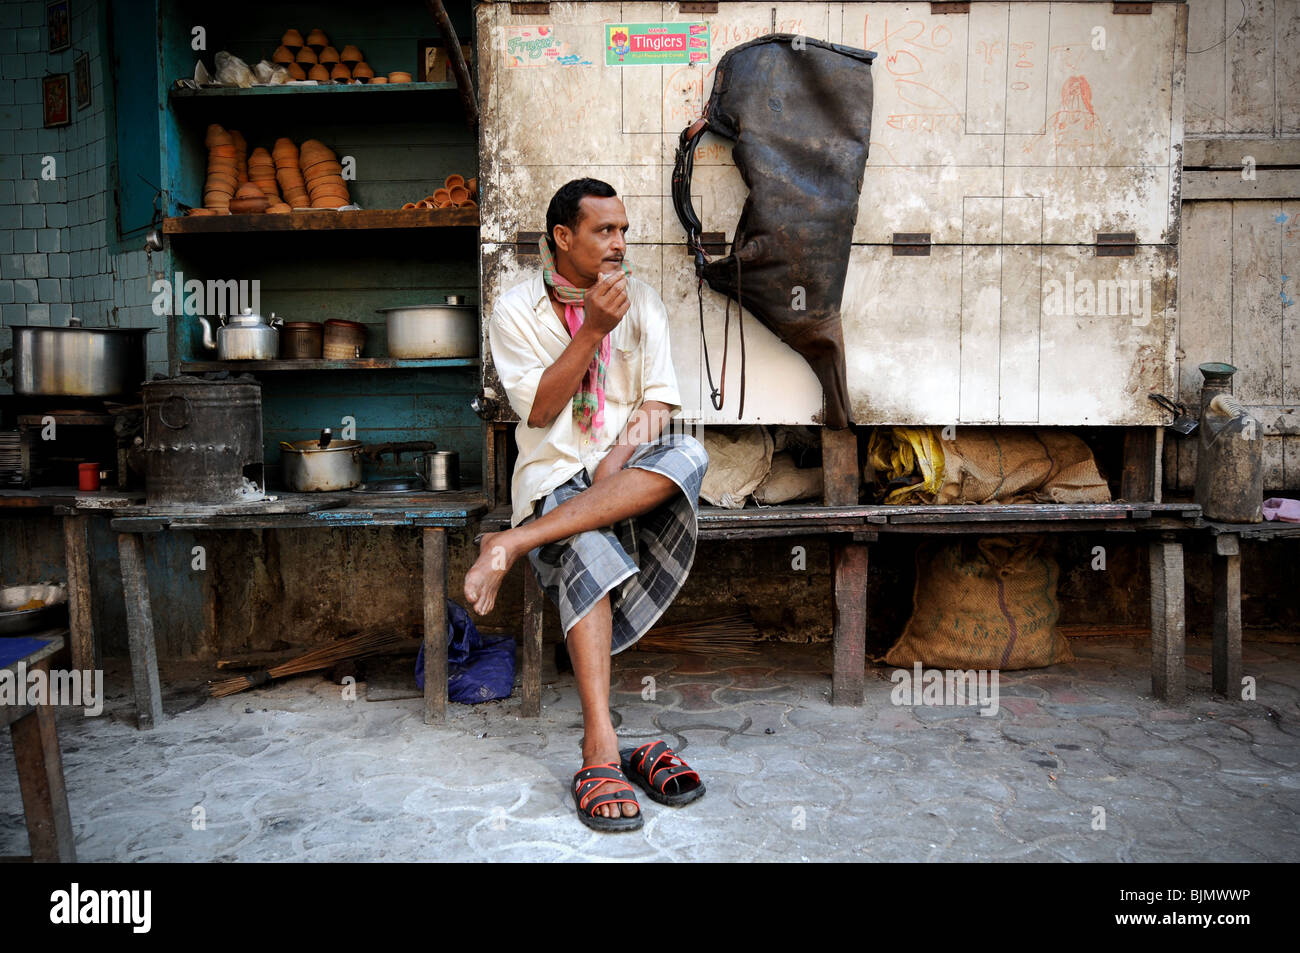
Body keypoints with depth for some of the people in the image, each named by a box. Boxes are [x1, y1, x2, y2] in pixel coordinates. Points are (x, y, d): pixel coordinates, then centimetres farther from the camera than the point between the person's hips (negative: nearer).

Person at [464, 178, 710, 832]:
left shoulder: (640, 299, 11)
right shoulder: (516, 311, 3)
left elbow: (659, 402, 4)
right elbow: (539, 409, -8)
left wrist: (626, 446, -16)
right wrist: (592, 330, -15)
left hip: (627, 466, 3)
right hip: (556, 475, -2)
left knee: (687, 456, -33)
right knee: (590, 550, -36)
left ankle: (512, 543, -36)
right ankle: (600, 748, -38)